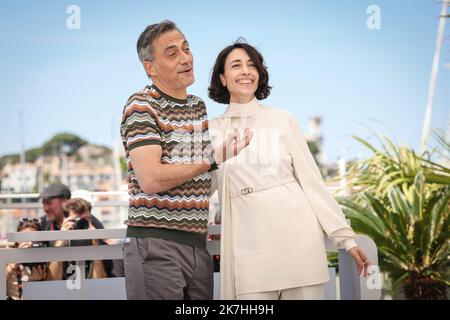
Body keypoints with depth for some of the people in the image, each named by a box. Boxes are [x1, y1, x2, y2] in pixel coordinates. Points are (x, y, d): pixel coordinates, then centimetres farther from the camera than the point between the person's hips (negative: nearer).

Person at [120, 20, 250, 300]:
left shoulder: (198, 106, 17)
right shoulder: (142, 106, -7)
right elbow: (151, 180, -19)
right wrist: (212, 161, -11)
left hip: (197, 244, 7)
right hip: (155, 246, -7)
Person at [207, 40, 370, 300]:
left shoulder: (283, 120, 5)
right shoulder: (212, 130, 8)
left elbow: (311, 179, 4)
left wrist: (345, 236, 0)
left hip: (298, 234, 0)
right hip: (249, 246, 1)